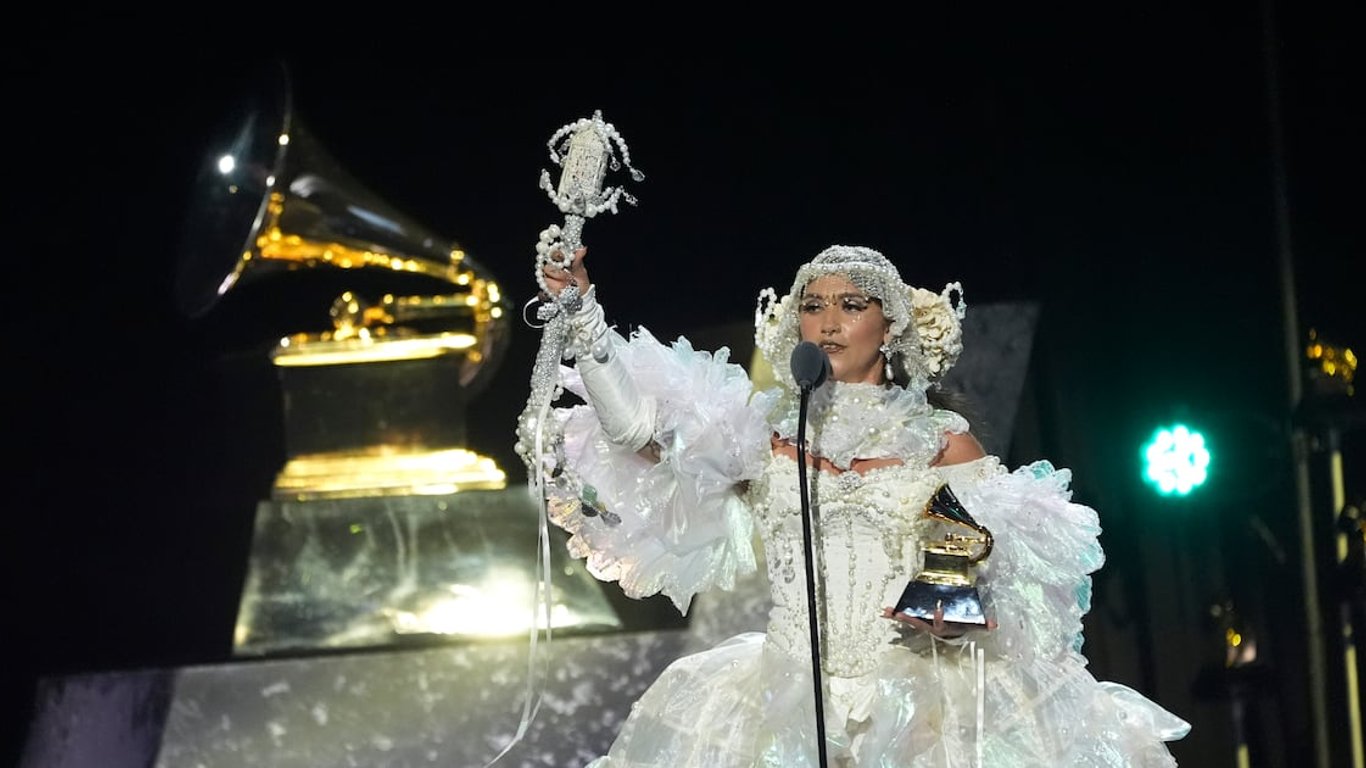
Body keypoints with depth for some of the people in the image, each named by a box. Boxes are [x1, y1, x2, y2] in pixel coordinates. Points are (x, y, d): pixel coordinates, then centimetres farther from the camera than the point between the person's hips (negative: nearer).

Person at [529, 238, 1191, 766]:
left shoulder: (941, 440, 8)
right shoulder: (767, 432, 13)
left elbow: (1015, 574, 3)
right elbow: (640, 431, 1)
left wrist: (957, 621, -17)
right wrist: (584, 318, -7)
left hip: (916, 702, -1)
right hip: (784, 702, 1)